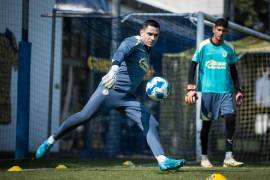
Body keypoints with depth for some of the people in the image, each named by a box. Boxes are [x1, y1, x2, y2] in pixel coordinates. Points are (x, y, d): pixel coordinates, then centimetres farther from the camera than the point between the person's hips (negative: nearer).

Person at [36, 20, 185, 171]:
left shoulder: (147, 52, 20)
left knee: (151, 124, -7)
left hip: (128, 98, 8)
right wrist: (114, 69, -49)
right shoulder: (133, 42, -6)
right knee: (84, 116, -10)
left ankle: (163, 161, -15)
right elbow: (120, 53, -29)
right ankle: (51, 141, 6)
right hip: (110, 90, -8)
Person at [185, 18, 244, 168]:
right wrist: (190, 89, -8)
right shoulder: (204, 46, -1)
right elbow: (193, 66, 0)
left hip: (226, 91, 2)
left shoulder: (229, 48, 9)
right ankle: (204, 158, 14)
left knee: (230, 118, -14)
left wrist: (238, 90, 14)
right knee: (206, 123, 2)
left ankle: (228, 157, -12)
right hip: (207, 90, -2)